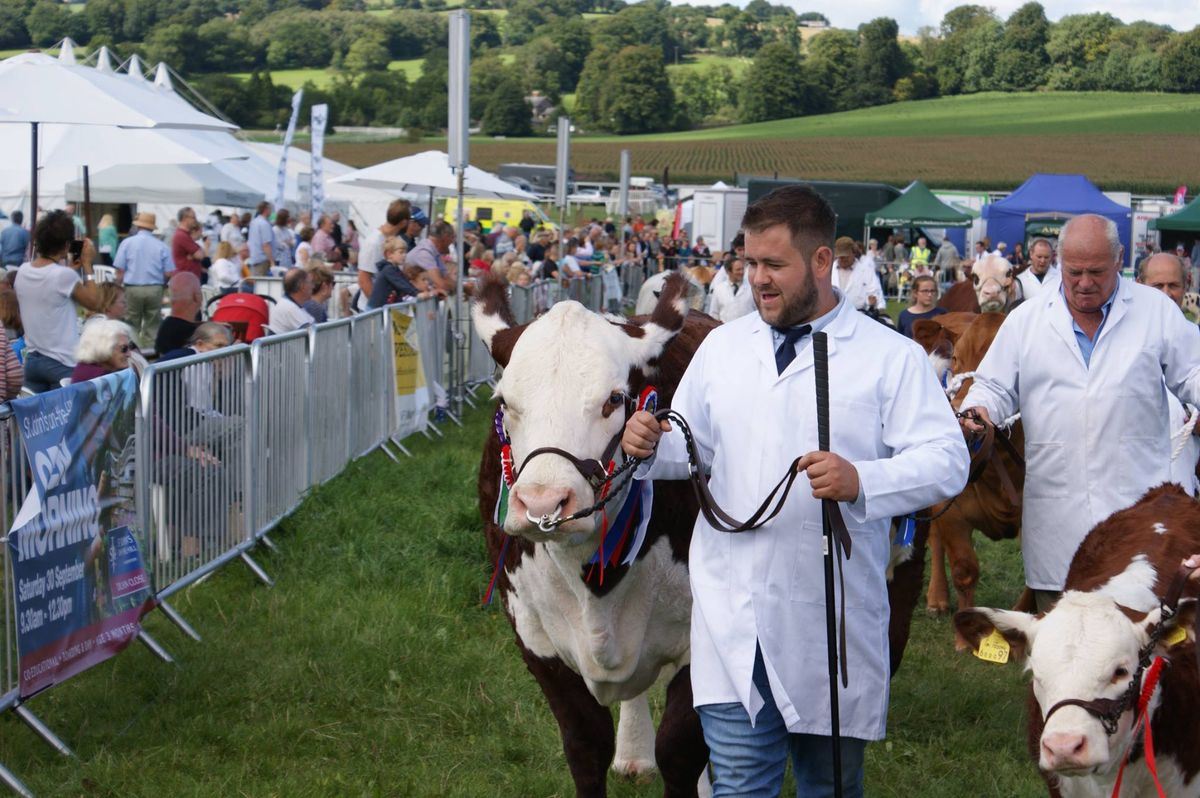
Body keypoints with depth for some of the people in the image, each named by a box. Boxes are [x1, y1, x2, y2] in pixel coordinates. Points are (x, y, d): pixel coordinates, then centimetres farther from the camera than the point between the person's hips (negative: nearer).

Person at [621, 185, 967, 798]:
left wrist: (861, 482, -27)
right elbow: (695, 447, 18)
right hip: (732, 618, 3)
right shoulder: (722, 346, 12)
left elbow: (947, 461, -10)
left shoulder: (891, 357, -2)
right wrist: (652, 445, -6)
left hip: (832, 622, -2)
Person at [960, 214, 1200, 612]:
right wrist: (978, 410, -9)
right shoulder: (1026, 319, 9)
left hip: (1137, 503, -1)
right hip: (1055, 508, 2)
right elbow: (996, 385, 13)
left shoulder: (1156, 310, 6)